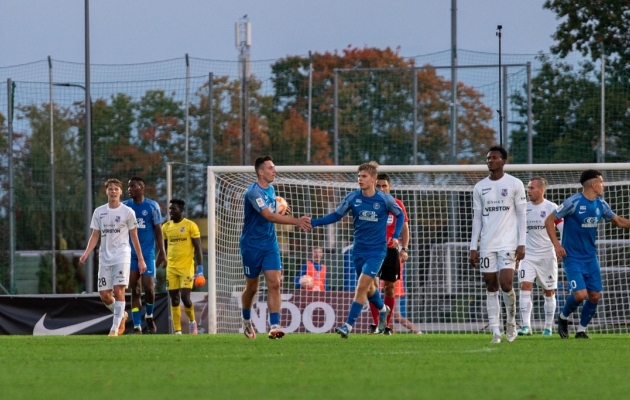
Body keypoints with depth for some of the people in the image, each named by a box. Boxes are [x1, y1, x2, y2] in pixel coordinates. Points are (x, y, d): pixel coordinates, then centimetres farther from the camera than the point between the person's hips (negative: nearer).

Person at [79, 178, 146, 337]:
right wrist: (87, 253, -6)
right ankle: (121, 315, 28)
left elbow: (134, 237, 5)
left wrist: (141, 260, 3)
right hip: (104, 257, 4)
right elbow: (95, 236, 10)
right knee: (104, 295, 1)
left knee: (118, 290, -14)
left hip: (122, 256, -4)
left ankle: (115, 327, -11)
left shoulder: (127, 212, 0)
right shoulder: (99, 212, 8)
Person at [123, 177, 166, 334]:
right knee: (135, 290, 0)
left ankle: (149, 316, 19)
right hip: (130, 254, 2)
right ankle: (137, 326, 3)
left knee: (148, 287, -8)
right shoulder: (125, 206, 4)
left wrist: (161, 251, -4)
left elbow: (158, 230, 1)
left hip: (148, 253, -2)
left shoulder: (152, 206, -2)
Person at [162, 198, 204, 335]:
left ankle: (192, 321, 16)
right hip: (171, 268, 4)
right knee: (174, 299, 2)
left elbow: (198, 248, -4)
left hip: (187, 267, -4)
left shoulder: (190, 225, -5)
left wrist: (200, 268, -12)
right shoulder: (166, 227, 8)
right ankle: (177, 331, 5)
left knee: (185, 297, -11)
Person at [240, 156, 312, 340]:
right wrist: (297, 221, -35)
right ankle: (246, 321, 32)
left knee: (274, 283, -10)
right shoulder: (254, 192, -20)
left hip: (270, 244, 6)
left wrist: (282, 210, -2)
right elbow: (269, 216, -30)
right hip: (252, 246, -6)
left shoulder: (271, 189, 6)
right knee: (252, 288, 8)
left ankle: (274, 326, -16)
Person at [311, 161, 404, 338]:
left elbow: (400, 215, 7)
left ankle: (348, 326, -13)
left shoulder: (385, 199, -10)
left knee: (362, 286, -15)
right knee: (369, 288, 17)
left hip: (377, 250, -4)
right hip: (359, 249, 4)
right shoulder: (353, 197, -5)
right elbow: (336, 216, 1)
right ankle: (382, 309, 48)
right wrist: (312, 222, -10)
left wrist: (395, 236, -5)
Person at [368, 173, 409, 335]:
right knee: (373, 285, -13)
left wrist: (404, 249, -4)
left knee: (389, 287, 3)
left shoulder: (397, 204, 4)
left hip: (391, 250, 0)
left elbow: (404, 228, 7)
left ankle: (387, 325, 10)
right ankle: (375, 323, -8)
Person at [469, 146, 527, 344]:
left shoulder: (515, 184, 0)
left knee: (506, 284, -14)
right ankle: (495, 331, 4)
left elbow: (521, 215, 0)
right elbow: (477, 218, 11)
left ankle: (511, 320, 11)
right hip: (487, 245, 3)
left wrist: (521, 244, -7)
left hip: (508, 243, -3)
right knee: (491, 287, 2)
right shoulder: (480, 187, 9)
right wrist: (473, 247, 6)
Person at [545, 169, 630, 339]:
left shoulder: (600, 204, 4)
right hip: (573, 258, -6)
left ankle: (581, 330, 18)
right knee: (580, 294, -17)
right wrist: (557, 245, -17)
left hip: (591, 257, 6)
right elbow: (549, 221, -10)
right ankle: (563, 317, 13)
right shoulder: (573, 202, -15)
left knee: (594, 296, 0)